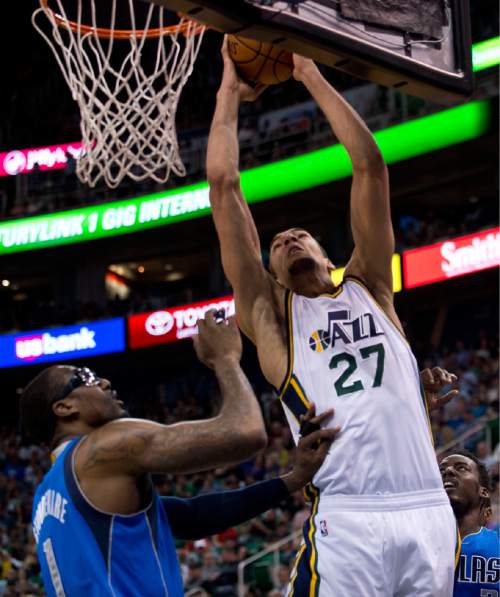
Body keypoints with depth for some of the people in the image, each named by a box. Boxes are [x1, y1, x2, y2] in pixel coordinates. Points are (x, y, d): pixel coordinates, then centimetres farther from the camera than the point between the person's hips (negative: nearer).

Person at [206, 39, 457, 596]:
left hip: (429, 512, 3)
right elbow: (222, 181, 12)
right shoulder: (268, 313, 14)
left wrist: (312, 76, 21)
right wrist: (230, 91, 21)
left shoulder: (368, 288, 20)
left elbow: (369, 166, 17)